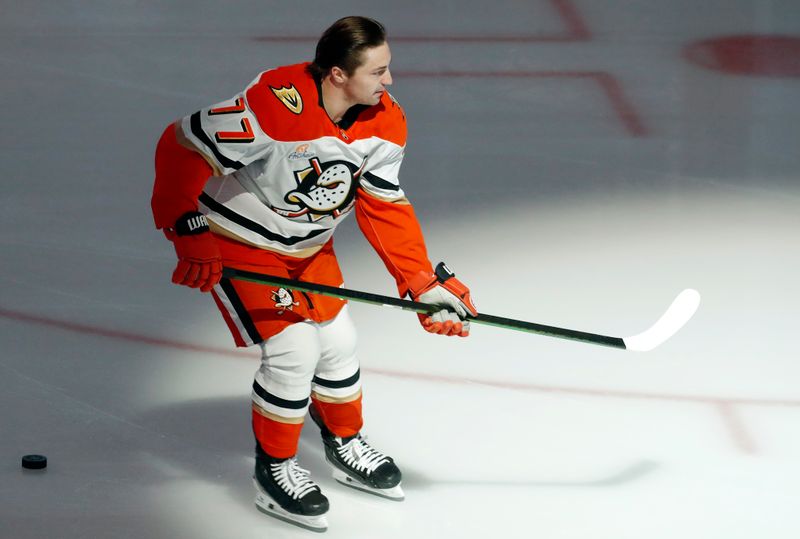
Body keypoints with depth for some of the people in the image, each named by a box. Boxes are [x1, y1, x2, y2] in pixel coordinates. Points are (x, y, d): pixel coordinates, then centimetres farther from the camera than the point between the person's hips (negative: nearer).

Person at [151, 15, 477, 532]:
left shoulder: (385, 122, -14)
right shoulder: (275, 106, -37)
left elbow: (385, 208, -6)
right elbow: (183, 147, -30)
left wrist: (424, 285, -13)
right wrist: (190, 235, -24)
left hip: (309, 246, 7)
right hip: (236, 244, -7)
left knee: (338, 343, 10)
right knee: (293, 349, -12)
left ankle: (345, 443, 37)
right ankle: (274, 469, 9)